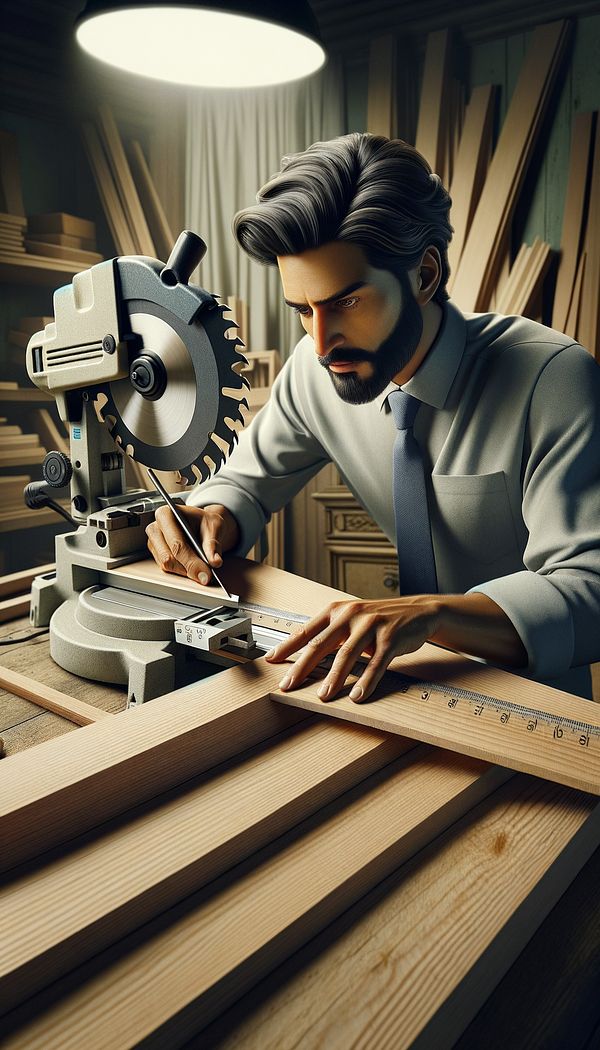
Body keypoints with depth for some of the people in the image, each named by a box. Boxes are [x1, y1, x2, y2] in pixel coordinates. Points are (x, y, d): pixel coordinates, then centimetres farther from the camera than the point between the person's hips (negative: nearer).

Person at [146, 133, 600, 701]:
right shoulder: (316, 368, -10)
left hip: (541, 681, -3)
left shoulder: (553, 378, -25)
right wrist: (210, 518, -20)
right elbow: (248, 481, 4)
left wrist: (427, 614, -47)